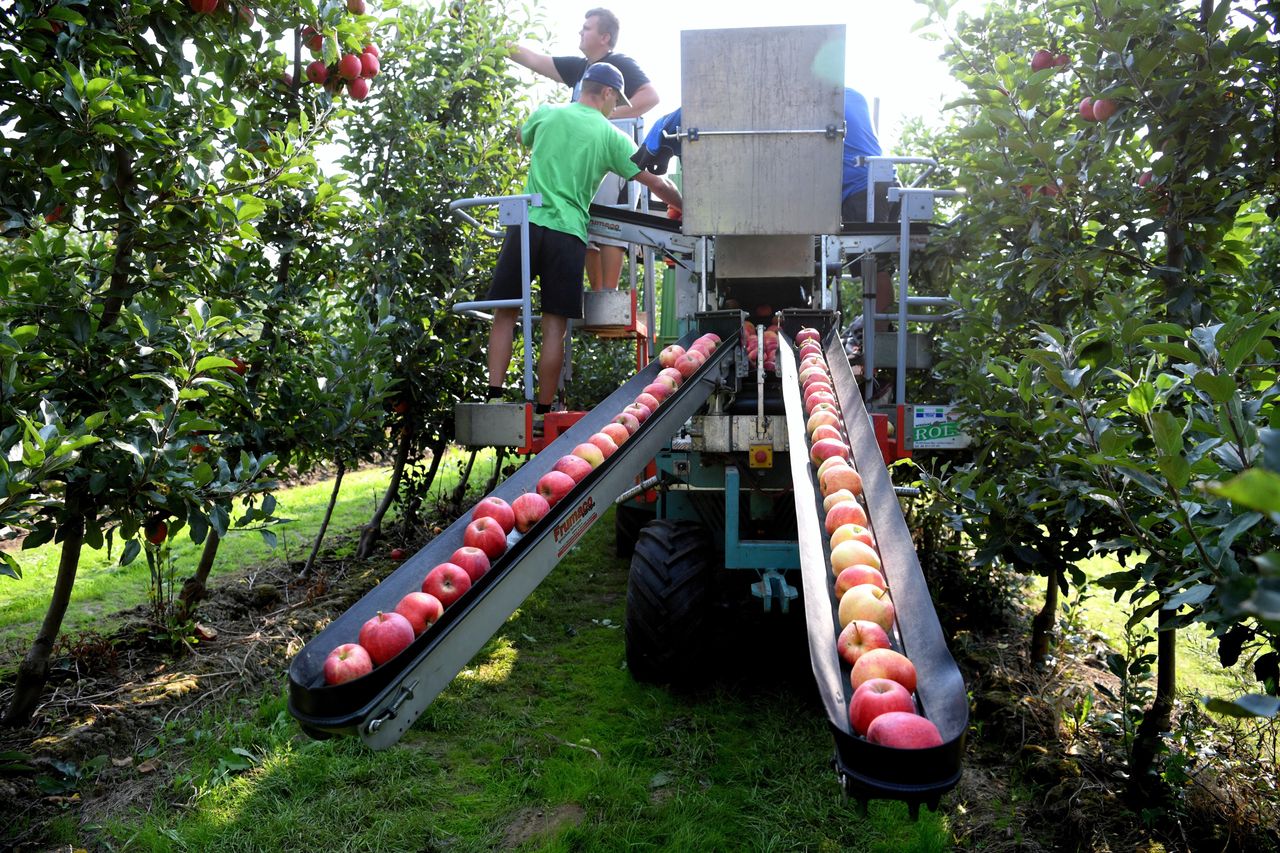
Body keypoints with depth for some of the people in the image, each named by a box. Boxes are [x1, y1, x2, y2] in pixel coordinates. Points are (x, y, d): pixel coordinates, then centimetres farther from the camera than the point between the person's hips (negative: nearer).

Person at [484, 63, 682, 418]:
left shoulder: (546, 115, 12)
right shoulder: (611, 136, 6)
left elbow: (521, 136, 35)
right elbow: (657, 184, 8)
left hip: (526, 224, 2)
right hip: (567, 233, -1)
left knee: (505, 313, 7)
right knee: (554, 325, 2)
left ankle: (494, 395, 0)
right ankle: (543, 410, 4)